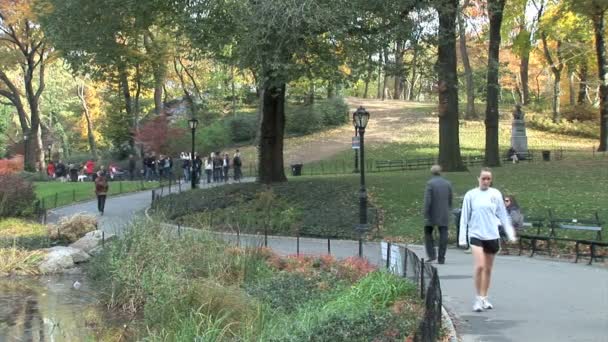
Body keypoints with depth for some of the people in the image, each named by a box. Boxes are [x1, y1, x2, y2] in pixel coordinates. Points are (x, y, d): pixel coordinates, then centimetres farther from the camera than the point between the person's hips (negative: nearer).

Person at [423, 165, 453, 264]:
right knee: (443, 236, 5)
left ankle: (431, 255, 4)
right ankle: (441, 258, 3)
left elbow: (427, 201, -16)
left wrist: (426, 215, -13)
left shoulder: (430, 183, -10)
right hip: (444, 215, 3)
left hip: (433, 215, -3)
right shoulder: (448, 183, 5)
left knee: (428, 233, 14)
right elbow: (450, 201, 12)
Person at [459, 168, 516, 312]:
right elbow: (464, 217, 3)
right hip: (476, 235, -2)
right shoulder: (471, 195, -1)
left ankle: (484, 298, 22)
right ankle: (478, 299, -4)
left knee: (488, 269, 10)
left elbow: (503, 215, 8)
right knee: (480, 266, -15)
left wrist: (510, 233, 4)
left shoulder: (496, 194, 3)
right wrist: (462, 237, 1)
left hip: (492, 236, 2)